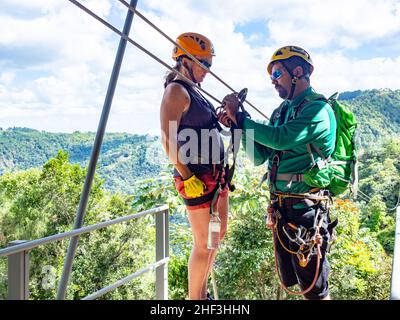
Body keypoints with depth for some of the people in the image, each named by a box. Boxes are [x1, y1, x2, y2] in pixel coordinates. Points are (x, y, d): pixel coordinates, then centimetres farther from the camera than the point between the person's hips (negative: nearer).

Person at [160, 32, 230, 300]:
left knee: (218, 235, 18)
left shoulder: (194, 90, 15)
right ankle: (194, 298, 14)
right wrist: (187, 178, -22)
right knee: (204, 244, -2)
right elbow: (168, 141, -20)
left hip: (216, 174, 10)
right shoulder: (176, 90, -12)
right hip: (198, 177, -10)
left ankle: (203, 293, 32)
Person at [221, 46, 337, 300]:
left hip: (305, 209, -8)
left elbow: (280, 138, -27)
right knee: (289, 281, 20)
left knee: (314, 289, 3)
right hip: (281, 208, 8)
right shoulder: (282, 111, 12)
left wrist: (239, 116, -16)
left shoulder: (318, 109, -13)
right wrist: (237, 124, -2)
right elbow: (259, 157, 11)